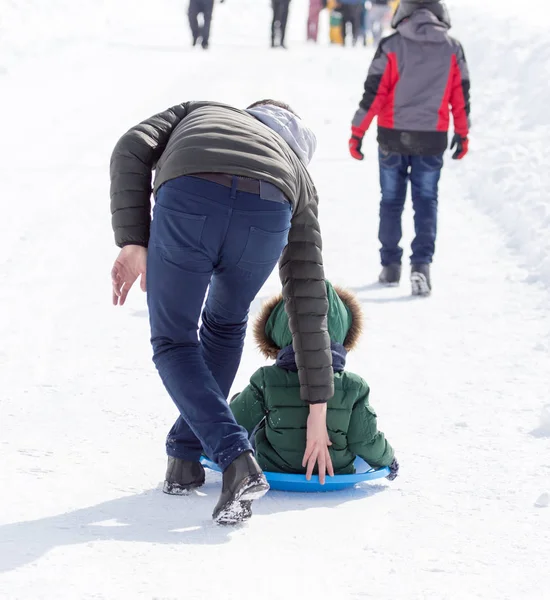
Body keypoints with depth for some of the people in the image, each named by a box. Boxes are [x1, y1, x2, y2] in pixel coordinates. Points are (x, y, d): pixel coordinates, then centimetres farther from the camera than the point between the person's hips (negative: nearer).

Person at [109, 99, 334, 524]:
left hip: (187, 203, -2)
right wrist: (318, 410, 39)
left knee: (173, 343, 19)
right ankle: (185, 456, 35)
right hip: (266, 217, 2)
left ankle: (236, 461, 2)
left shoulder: (198, 112, 44)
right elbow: (309, 303, 37)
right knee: (225, 326, 33)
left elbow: (133, 150, 19)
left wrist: (132, 242, 12)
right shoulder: (300, 181, 40)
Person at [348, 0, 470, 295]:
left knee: (392, 200, 14)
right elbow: (461, 97, 6)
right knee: (426, 201, 8)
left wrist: (357, 132, -1)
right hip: (432, 139, 1)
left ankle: (390, 265, 20)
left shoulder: (391, 47, -8)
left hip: (393, 138, -1)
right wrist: (462, 134, 18)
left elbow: (373, 93, -8)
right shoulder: (452, 50, 0)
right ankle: (421, 263, -10)